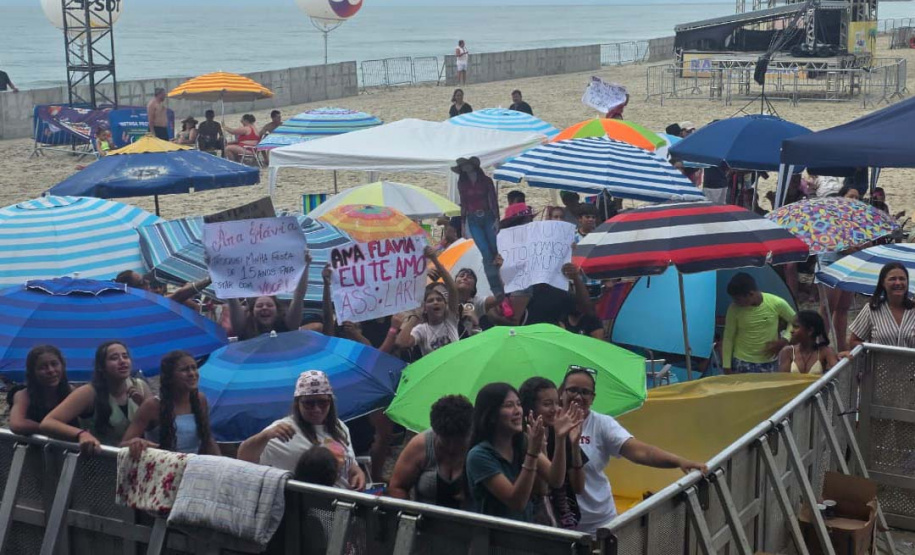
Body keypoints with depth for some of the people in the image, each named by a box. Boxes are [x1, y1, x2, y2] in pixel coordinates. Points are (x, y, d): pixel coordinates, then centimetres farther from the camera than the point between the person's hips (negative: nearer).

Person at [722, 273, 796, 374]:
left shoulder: (777, 303, -13)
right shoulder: (734, 308, -12)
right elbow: (728, 338, -3)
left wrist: (782, 342, -10)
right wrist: (727, 367, -4)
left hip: (769, 363, 1)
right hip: (742, 363, 0)